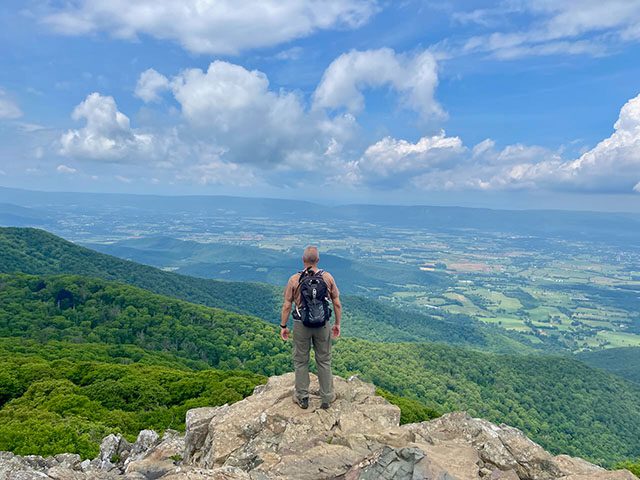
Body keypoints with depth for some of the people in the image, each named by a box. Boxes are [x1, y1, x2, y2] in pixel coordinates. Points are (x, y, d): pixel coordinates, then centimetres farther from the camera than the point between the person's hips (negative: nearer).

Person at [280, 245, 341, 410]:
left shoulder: (294, 280, -9)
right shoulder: (328, 277, -6)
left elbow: (287, 306, -6)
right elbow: (337, 304, -2)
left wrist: (283, 326, 5)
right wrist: (337, 324, 10)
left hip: (301, 325, -1)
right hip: (323, 325, 1)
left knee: (301, 361, 14)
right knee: (324, 361, 15)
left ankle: (302, 398, 25)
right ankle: (326, 398, 25)